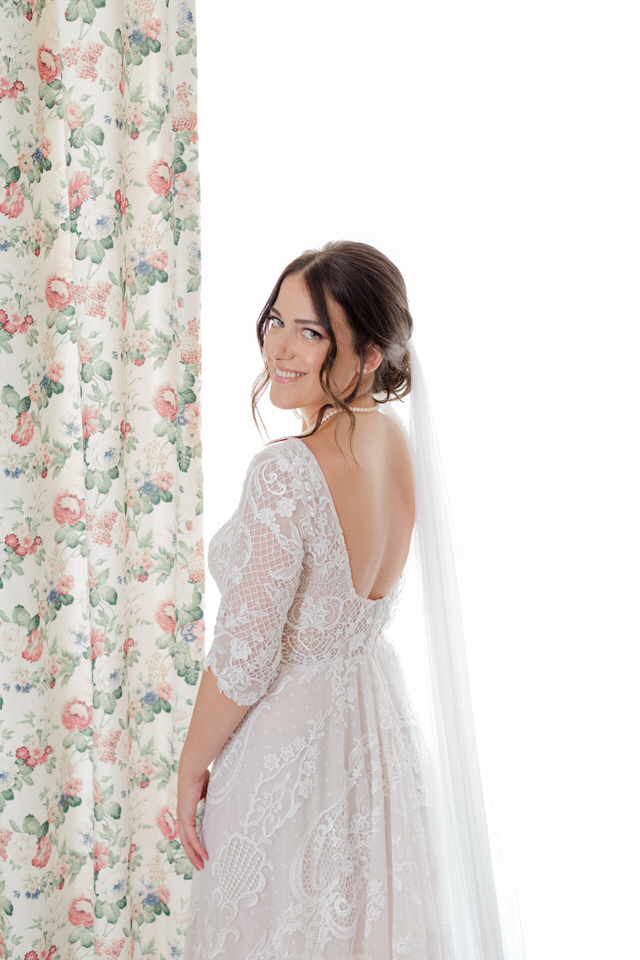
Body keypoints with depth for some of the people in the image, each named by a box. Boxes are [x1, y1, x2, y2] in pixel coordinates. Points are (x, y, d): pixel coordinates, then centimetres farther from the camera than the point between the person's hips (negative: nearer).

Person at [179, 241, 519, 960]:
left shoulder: (285, 471, -28)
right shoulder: (395, 443, -4)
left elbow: (242, 660, -22)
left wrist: (192, 766, -8)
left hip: (288, 741, -8)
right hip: (382, 718, 8)